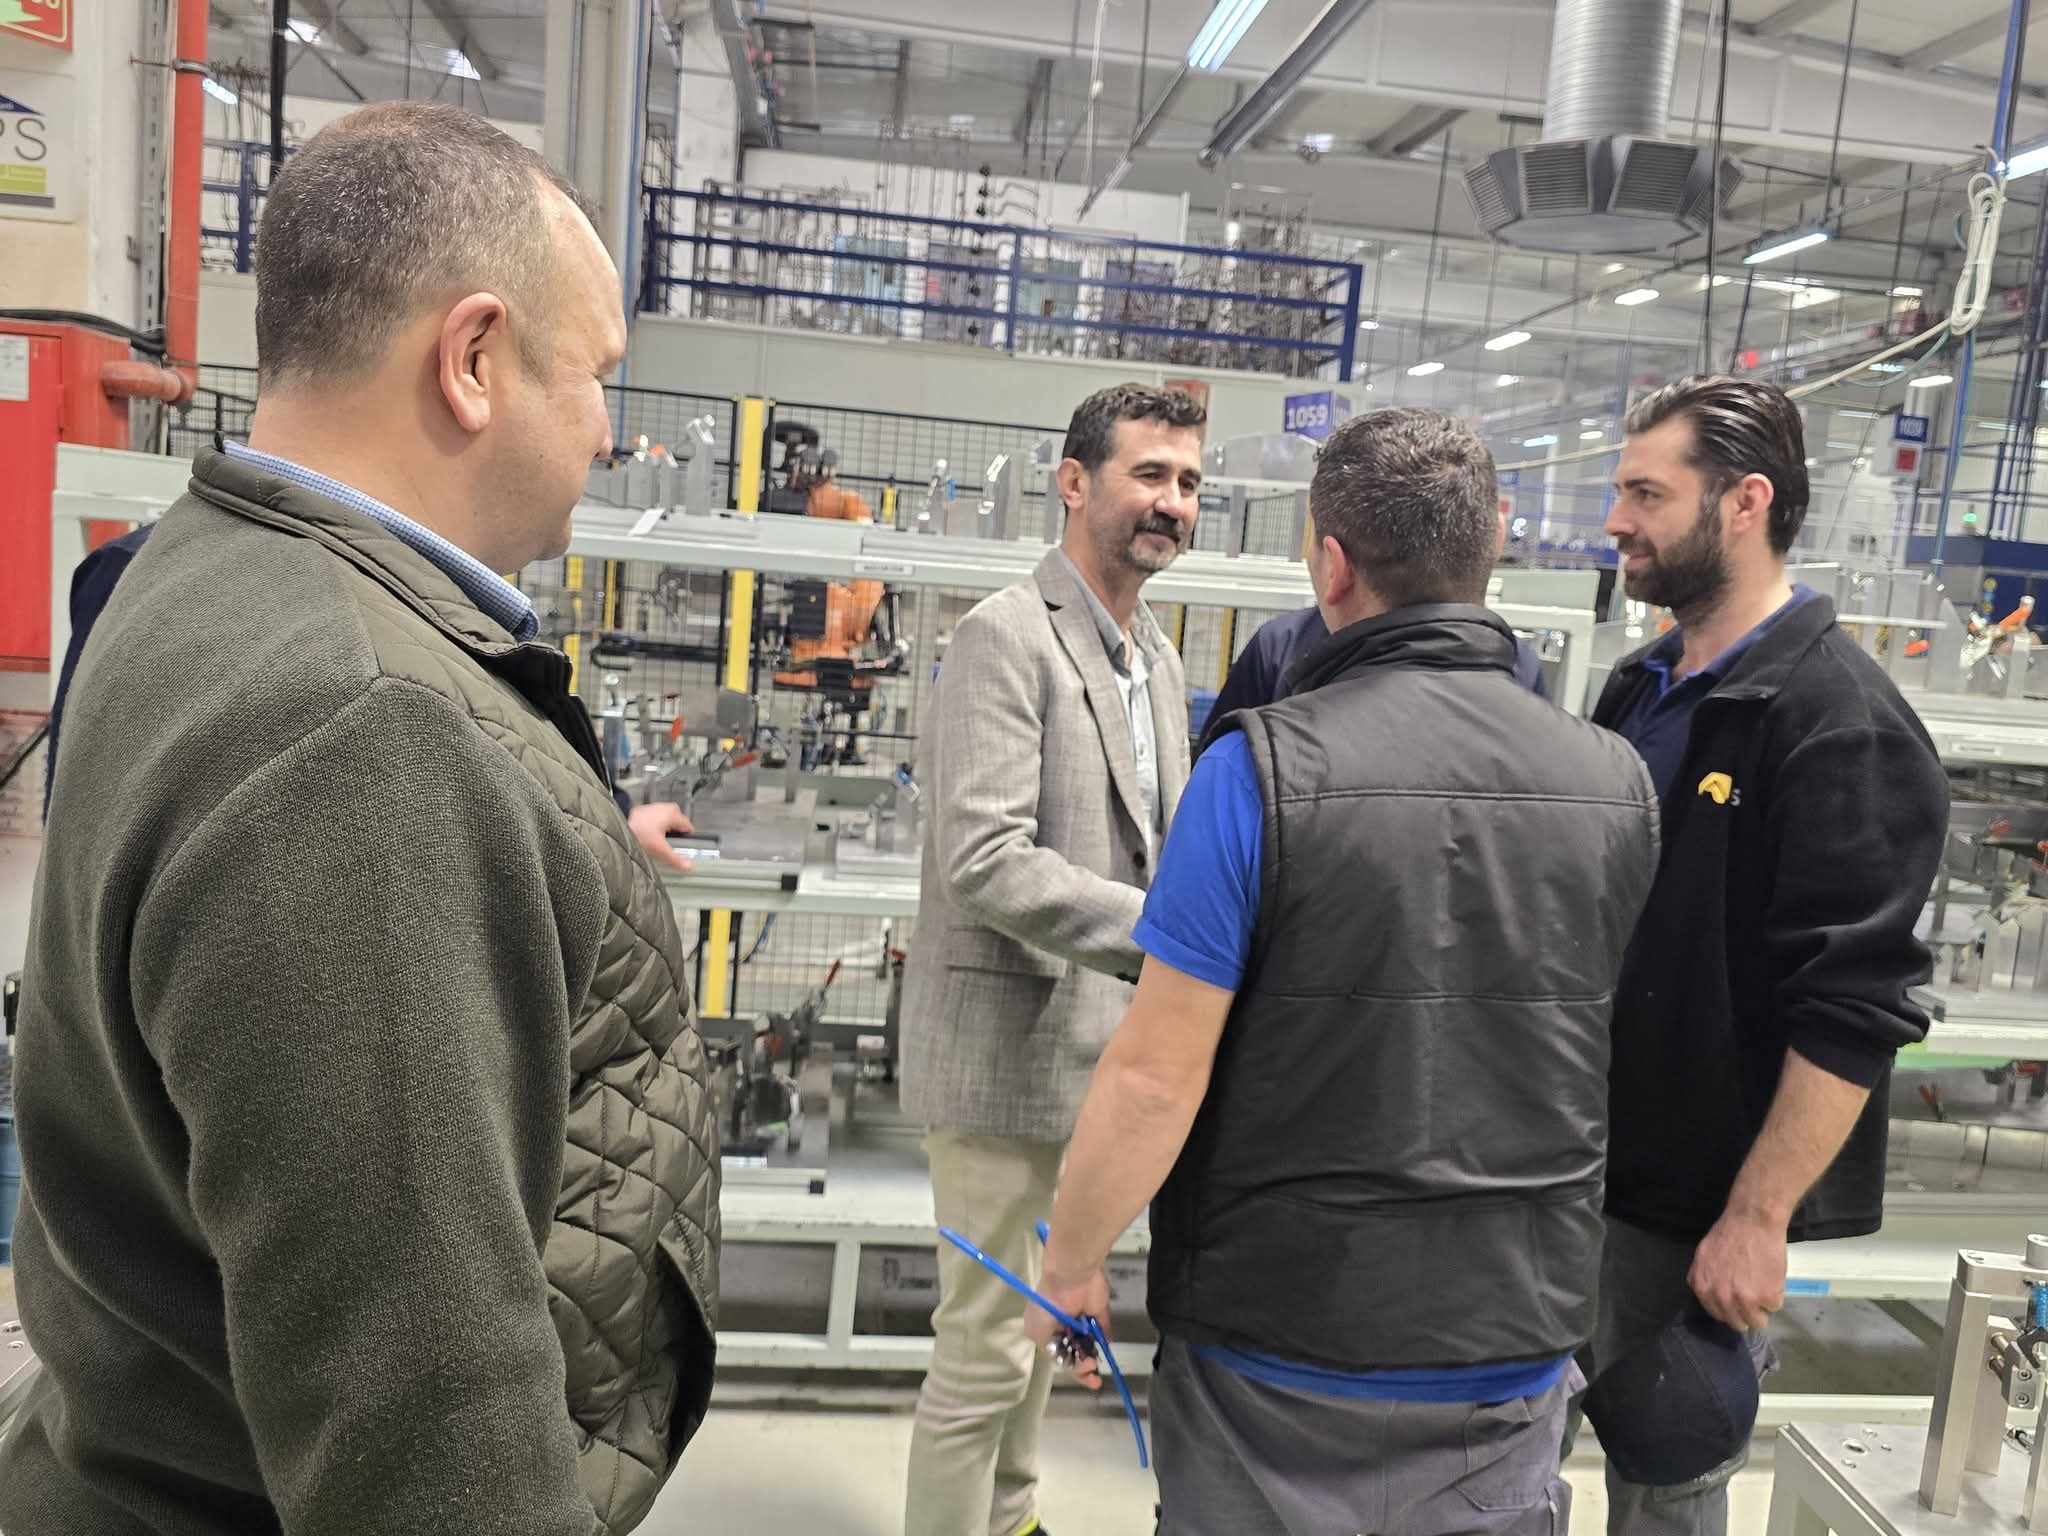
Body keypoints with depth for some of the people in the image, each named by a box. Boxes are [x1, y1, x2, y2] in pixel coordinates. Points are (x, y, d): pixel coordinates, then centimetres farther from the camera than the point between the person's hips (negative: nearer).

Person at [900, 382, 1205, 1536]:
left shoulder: (1160, 659, 11)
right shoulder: (1006, 637, -15)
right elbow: (982, 857, -25)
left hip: (1102, 1039, 9)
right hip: (1013, 1043, -8)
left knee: (1044, 1317, 23)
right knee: (987, 1342, 4)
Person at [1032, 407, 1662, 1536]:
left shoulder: (1261, 768, -19)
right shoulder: (1616, 784, -5)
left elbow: (1155, 1077, -17)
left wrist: (1069, 1260, -3)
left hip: (1283, 1354, -3)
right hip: (1517, 1350, 4)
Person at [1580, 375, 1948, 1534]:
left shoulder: (1840, 724, -18)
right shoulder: (1642, 691, 7)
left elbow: (1853, 1013, -22)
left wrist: (1756, 1220, -21)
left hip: (1700, 1203, -7)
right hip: (1582, 1168, 7)